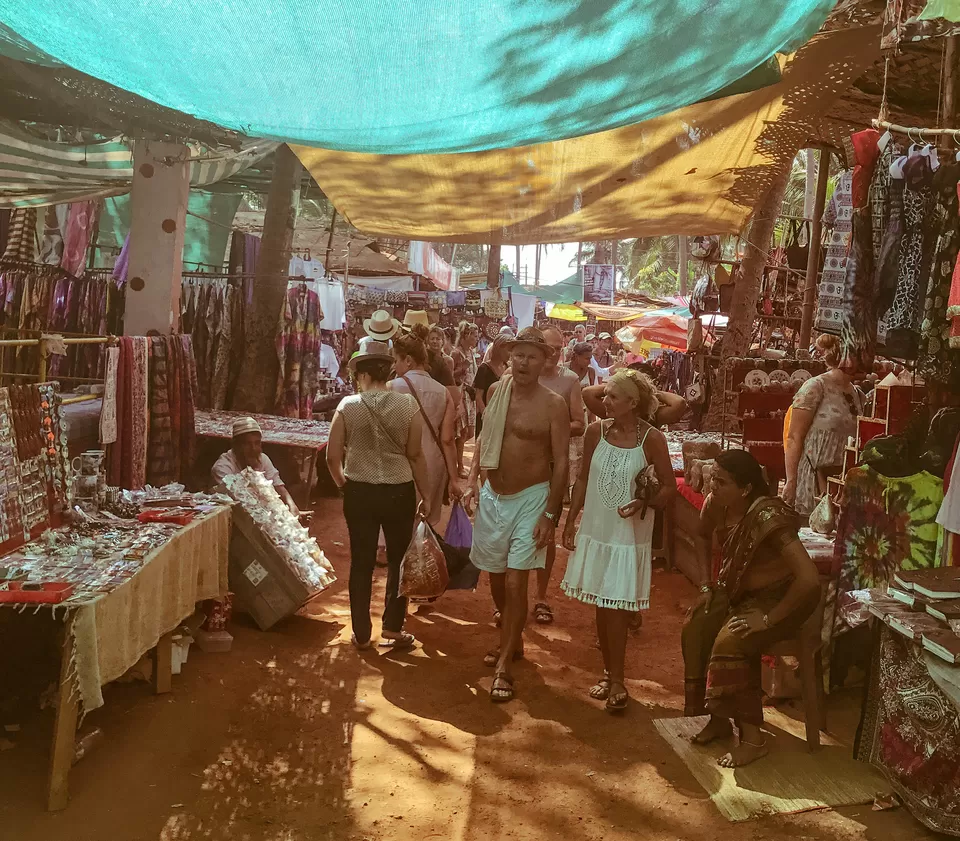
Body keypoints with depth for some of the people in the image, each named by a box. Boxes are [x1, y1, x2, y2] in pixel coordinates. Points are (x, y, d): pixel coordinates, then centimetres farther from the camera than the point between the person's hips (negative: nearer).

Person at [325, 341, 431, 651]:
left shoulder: (347, 406, -9)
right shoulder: (408, 405, -9)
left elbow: (333, 457, -6)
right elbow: (416, 456, -5)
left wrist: (342, 483, 14)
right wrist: (425, 495, 6)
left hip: (359, 492, 1)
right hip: (399, 491, 0)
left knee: (361, 562, 12)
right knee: (399, 559, 16)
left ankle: (362, 634, 21)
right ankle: (393, 627, 19)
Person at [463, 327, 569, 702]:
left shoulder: (553, 404, -12)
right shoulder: (497, 391, 2)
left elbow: (560, 462, -11)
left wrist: (549, 515, -14)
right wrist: (472, 480, 3)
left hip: (530, 499, -5)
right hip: (493, 497, 5)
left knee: (514, 582, -7)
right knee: (496, 579, 15)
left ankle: (504, 667, 4)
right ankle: (513, 641, 38)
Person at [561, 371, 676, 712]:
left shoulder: (652, 438, -11)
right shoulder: (596, 431, -1)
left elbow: (669, 486, -5)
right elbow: (583, 479, 8)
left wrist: (644, 503, -24)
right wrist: (570, 521, 7)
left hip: (629, 535, -4)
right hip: (595, 530, 4)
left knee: (616, 607, -4)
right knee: (601, 605, 11)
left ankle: (616, 680, 8)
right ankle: (609, 672, 26)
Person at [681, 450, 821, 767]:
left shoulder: (767, 516, -33)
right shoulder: (716, 503, -10)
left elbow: (809, 579, -38)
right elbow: (704, 537, 14)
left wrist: (769, 619, -29)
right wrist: (705, 584, 5)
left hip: (779, 598, -7)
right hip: (737, 590, 7)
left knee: (729, 643, -27)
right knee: (694, 629, -12)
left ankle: (752, 737, -11)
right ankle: (719, 719, 4)